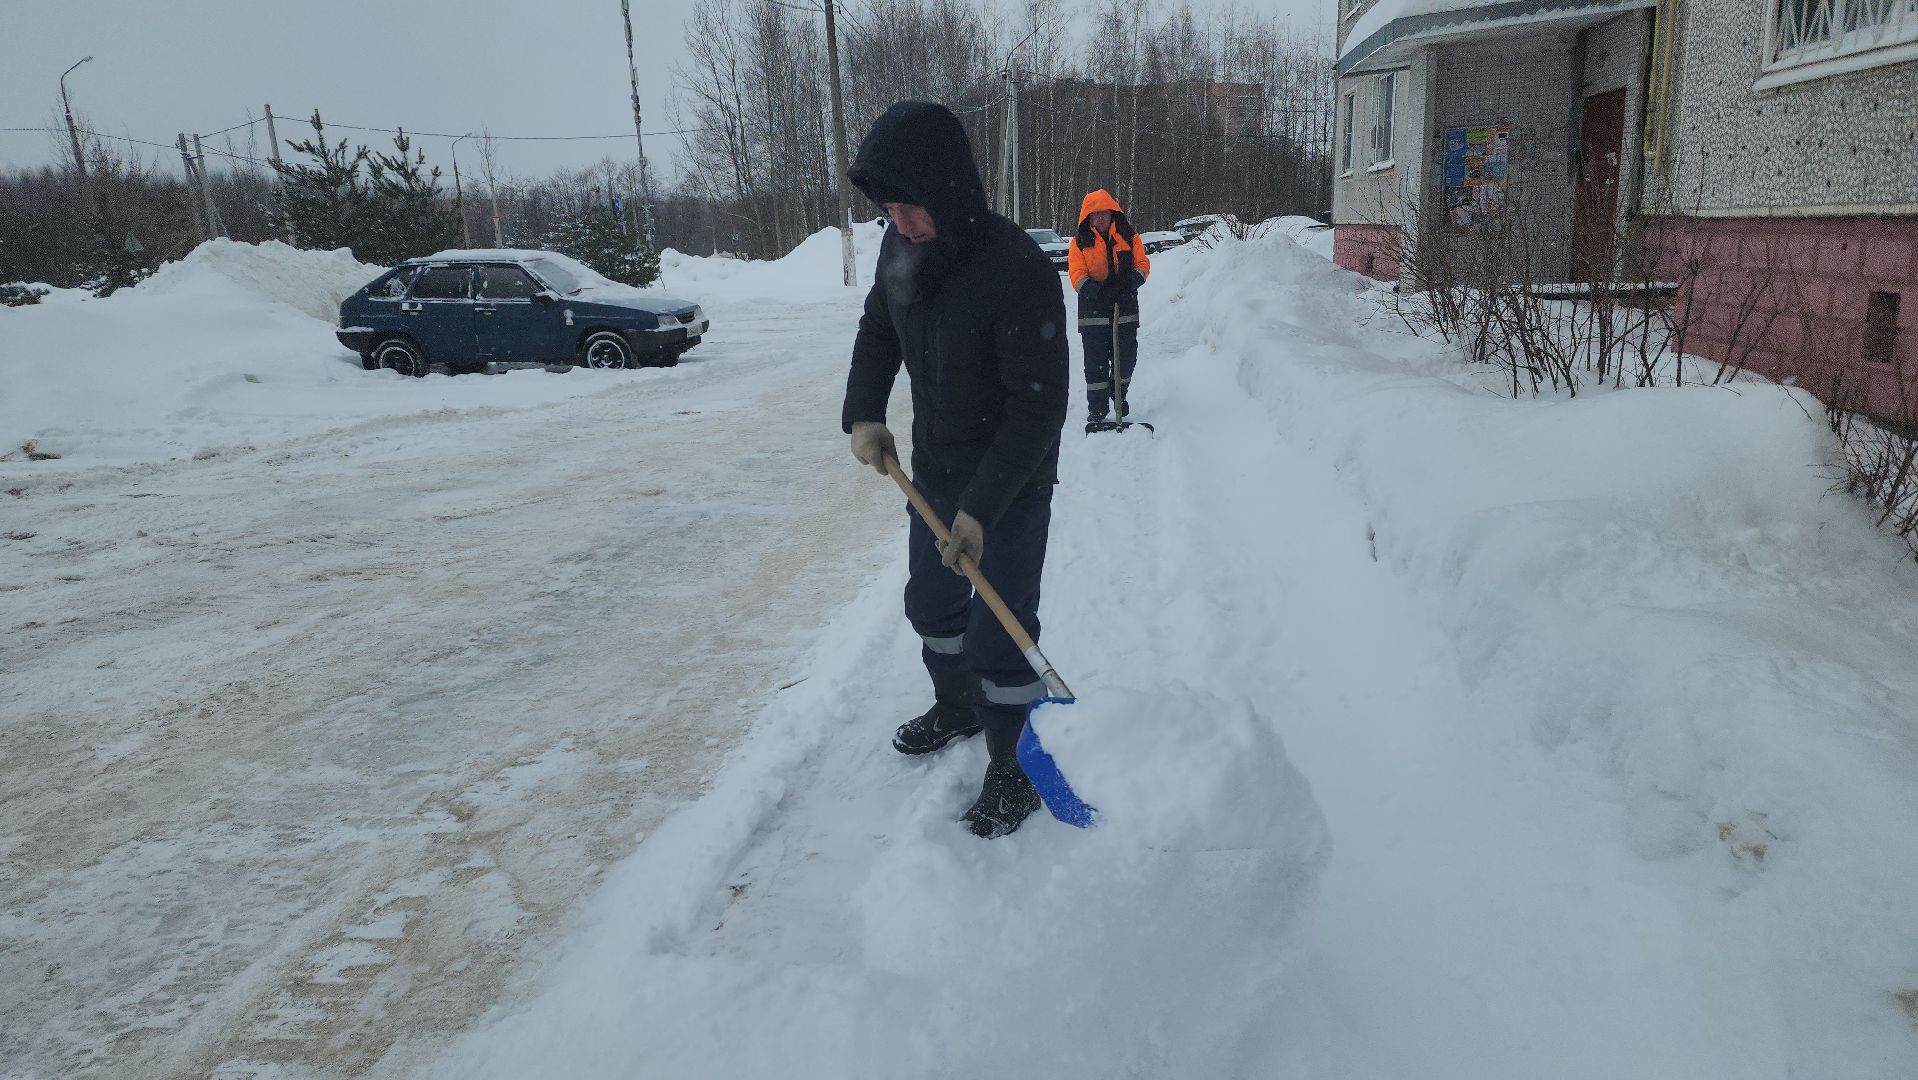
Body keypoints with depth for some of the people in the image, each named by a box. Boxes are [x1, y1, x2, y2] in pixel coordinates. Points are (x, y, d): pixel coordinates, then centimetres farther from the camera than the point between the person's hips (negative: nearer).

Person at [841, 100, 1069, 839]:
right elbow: (878, 330, 12)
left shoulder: (1020, 273, -29)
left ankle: (1012, 770, 16)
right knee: (931, 600, 22)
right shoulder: (903, 248, -7)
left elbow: (1040, 405, -28)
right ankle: (957, 707, 47)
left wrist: (982, 507, -30)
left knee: (999, 628, -3)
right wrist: (863, 412, -2)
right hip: (934, 467, 8)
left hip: (1012, 480, -7)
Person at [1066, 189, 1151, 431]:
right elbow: (1077, 274, -7)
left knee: (1127, 356, 10)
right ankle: (1096, 411, 3)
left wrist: (1130, 282, -18)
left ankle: (1119, 393, 38)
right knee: (1096, 363, -3)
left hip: (1126, 308, 2)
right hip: (1093, 311, -2)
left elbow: (1143, 263, 4)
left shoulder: (1128, 236, 5)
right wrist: (1098, 291, -25)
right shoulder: (1080, 241, 1)